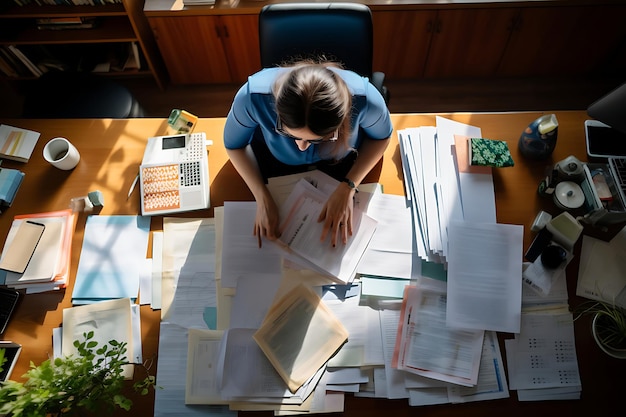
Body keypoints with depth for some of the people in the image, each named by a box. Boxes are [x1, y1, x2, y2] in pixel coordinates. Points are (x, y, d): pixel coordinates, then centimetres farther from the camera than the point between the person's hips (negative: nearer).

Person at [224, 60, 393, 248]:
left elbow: (381, 136, -17)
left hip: (342, 156, 0)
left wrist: (347, 188, -28)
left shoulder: (364, 98, -41)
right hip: (275, 155, 1)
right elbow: (234, 143, -19)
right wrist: (262, 198, -29)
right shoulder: (253, 96, -41)